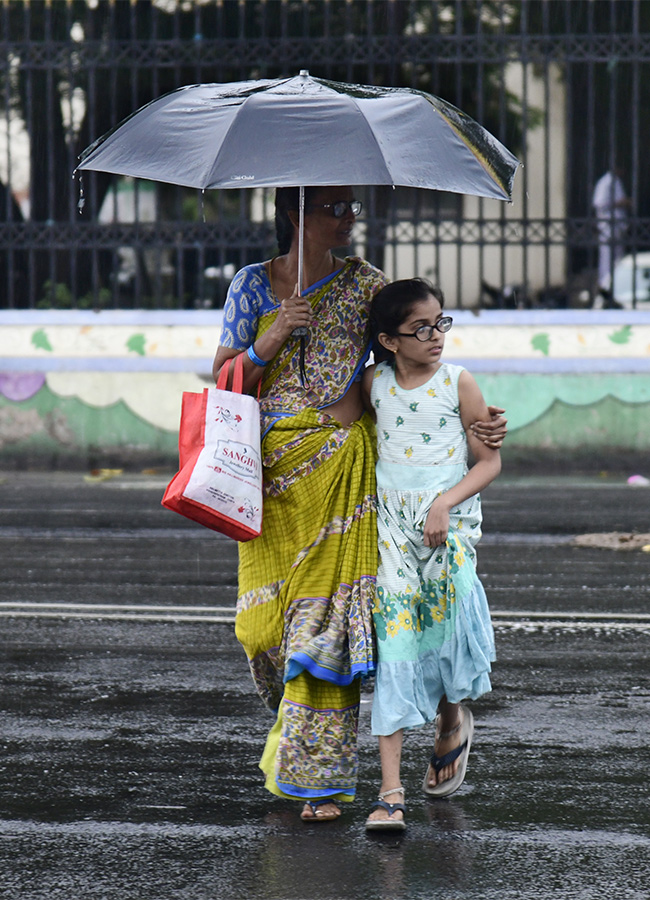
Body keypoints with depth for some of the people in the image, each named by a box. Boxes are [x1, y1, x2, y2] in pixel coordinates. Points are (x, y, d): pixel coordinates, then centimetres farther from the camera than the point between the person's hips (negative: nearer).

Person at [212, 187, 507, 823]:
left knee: (328, 613, -8)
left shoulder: (364, 284, 4)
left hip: (342, 464, -1)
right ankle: (298, 725, 29)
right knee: (263, 621, -1)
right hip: (273, 470, 1)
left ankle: (320, 775, -2)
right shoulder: (252, 285, 6)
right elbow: (224, 377, 6)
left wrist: (476, 419, -7)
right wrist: (272, 341, -12)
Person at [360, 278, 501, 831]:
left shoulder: (458, 383, -2)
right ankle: (391, 790, -13)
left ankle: (453, 719, 17)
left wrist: (445, 504, -13)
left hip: (449, 519, -1)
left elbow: (489, 460, -1)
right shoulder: (375, 383, 5)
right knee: (393, 636, -9)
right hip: (391, 520, 2)